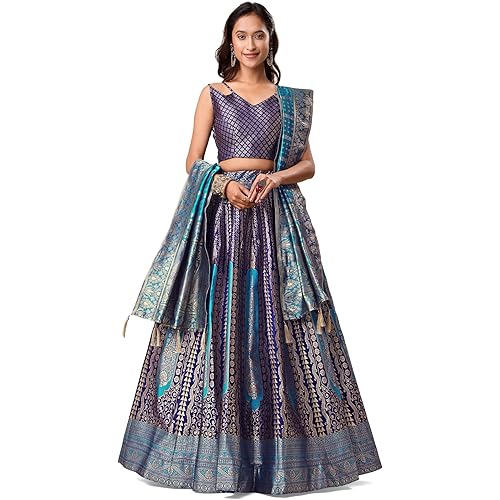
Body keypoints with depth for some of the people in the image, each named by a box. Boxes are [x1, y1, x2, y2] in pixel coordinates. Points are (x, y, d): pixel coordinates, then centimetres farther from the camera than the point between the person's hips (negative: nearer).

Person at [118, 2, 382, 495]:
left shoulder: (291, 99, 13)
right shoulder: (213, 94, 9)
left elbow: (308, 164, 10)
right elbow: (193, 163, 4)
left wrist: (277, 177, -10)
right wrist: (225, 183, -14)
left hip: (276, 215, 1)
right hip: (221, 212, -1)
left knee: (274, 321, -1)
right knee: (218, 317, -4)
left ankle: (283, 452, 10)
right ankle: (216, 451, 7)